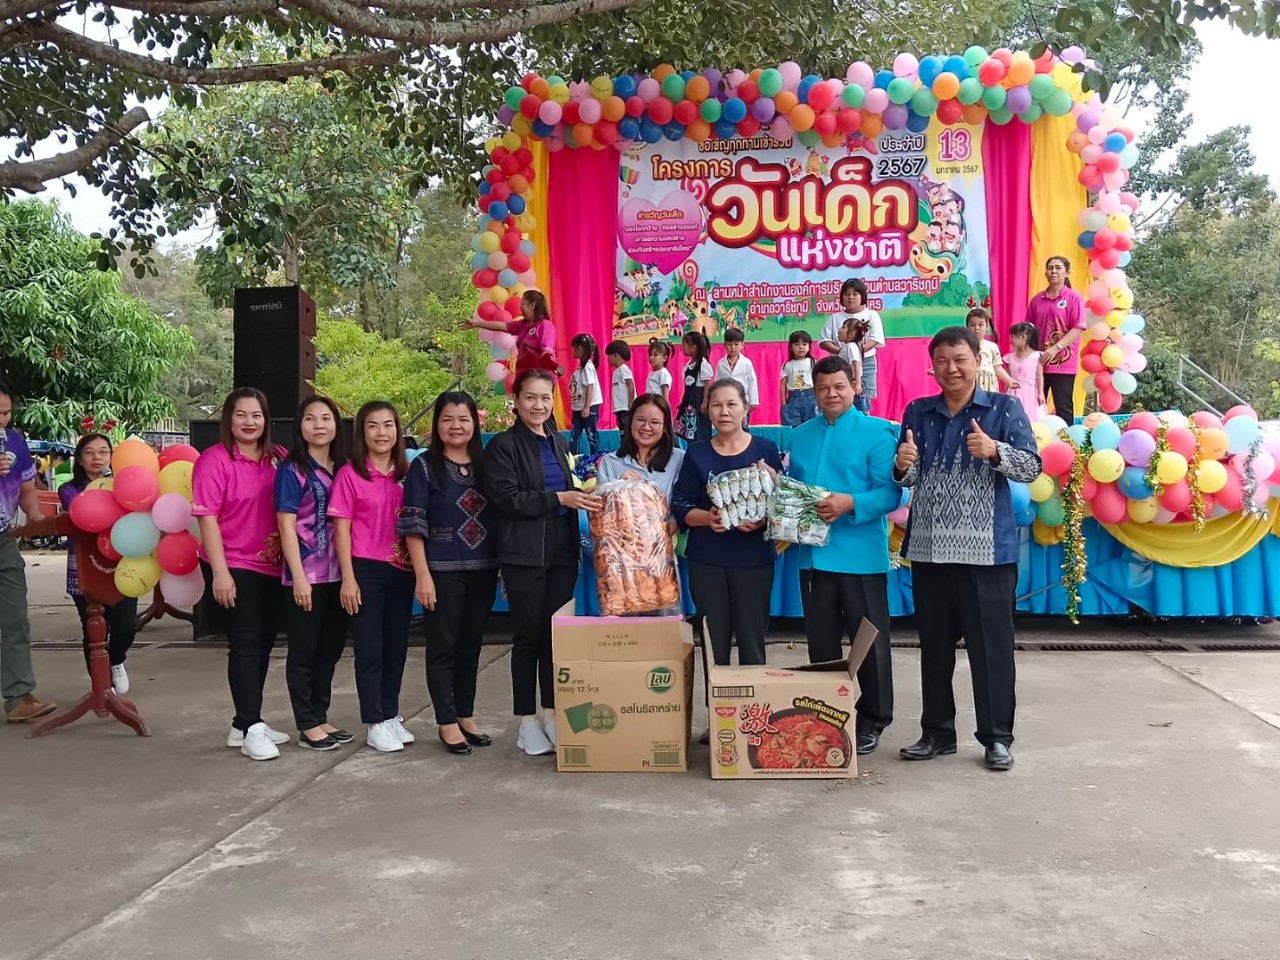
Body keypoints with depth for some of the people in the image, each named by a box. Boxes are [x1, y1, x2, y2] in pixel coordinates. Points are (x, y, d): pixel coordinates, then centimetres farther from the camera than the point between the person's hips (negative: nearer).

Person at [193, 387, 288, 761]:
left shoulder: (278, 459, 6)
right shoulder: (215, 460, -9)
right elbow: (207, 518, -12)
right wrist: (220, 572, -17)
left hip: (273, 567, 6)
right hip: (235, 568, -6)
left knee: (263, 644, 12)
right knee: (246, 643, -5)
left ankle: (245, 725, 24)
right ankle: (252, 729, 0)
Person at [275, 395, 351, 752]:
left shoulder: (341, 470, 9)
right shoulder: (292, 470, -6)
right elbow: (286, 525, -10)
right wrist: (298, 577, -16)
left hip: (336, 574, 6)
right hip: (305, 575, -6)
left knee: (330, 648, 13)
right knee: (304, 650, 4)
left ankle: (321, 718, 25)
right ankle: (307, 725, 13)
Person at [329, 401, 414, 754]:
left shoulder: (407, 473, 6)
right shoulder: (349, 475, -5)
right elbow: (341, 529, -6)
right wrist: (348, 578, -10)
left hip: (401, 570, 4)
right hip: (366, 569, -4)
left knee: (396, 646, 12)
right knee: (369, 648, 3)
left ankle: (391, 715, 25)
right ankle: (374, 724, 12)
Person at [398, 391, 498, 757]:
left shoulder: (485, 465, 9)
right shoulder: (424, 467, -3)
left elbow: (498, 518, 12)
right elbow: (413, 526, -7)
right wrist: (422, 575, -13)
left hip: (482, 571, 4)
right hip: (443, 572, -4)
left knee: (471, 645, 12)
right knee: (443, 647, 3)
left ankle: (466, 716, 24)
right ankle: (447, 723, 12)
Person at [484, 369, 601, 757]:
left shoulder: (559, 442, 14)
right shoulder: (502, 446, -5)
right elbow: (506, 498, -16)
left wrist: (581, 496, 4)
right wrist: (559, 499, -20)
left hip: (562, 551, 5)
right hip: (524, 555, -5)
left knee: (557, 634, 7)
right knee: (528, 637, 1)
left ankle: (551, 714, 18)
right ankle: (527, 722, 12)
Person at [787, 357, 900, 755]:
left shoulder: (878, 431, -4)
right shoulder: (801, 435, 12)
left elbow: (891, 492, -12)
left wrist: (849, 504, -25)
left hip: (861, 555, -5)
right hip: (814, 553, 5)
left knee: (870, 642, 6)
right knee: (821, 642, 14)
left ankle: (872, 720, 20)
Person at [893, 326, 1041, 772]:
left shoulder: (1004, 408, 1)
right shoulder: (918, 412, 11)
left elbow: (1032, 468, -6)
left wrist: (994, 450, -24)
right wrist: (903, 465, -9)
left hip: (987, 549, -3)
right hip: (929, 548, 4)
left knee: (991, 646, 1)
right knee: (934, 645, 11)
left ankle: (997, 737, 14)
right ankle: (937, 731, 23)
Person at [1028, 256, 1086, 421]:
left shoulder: (1074, 298, -3)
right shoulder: (1037, 299, 10)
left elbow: (1078, 329, -10)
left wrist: (1055, 348, -20)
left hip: (1063, 363, -4)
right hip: (1038, 362, 4)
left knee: (1064, 407, 1)